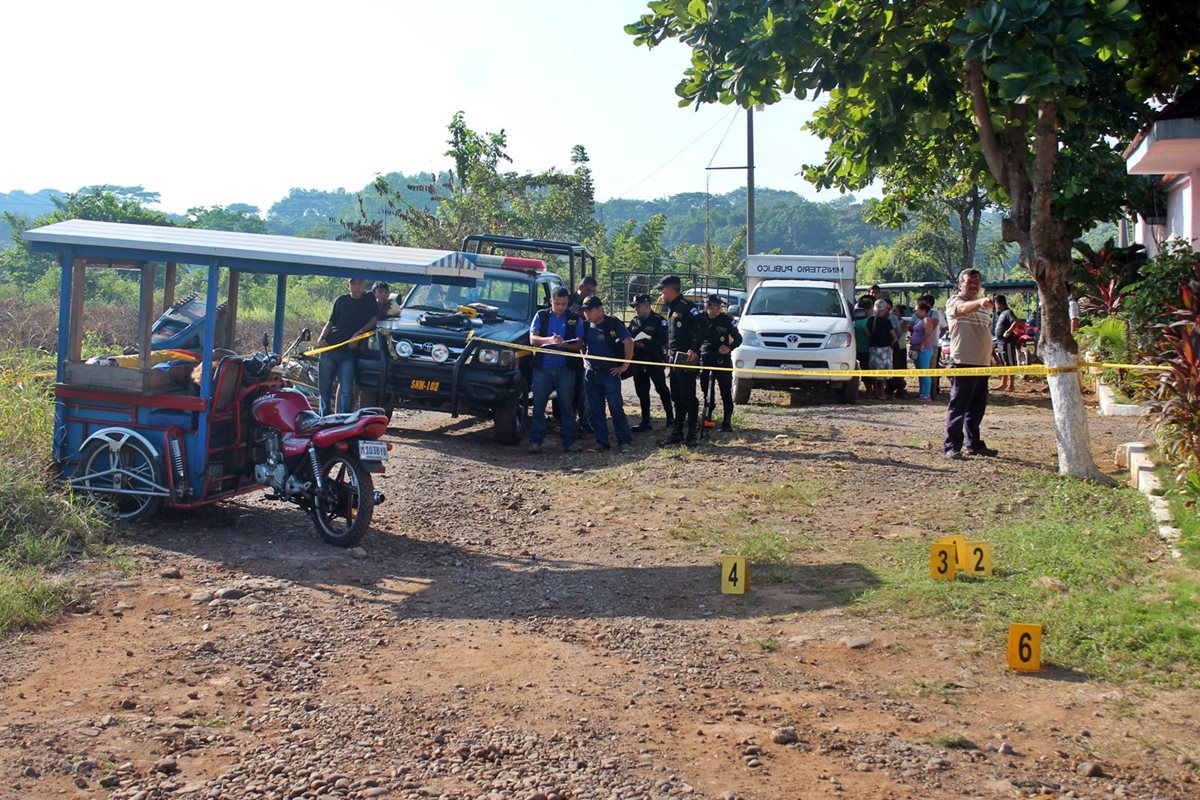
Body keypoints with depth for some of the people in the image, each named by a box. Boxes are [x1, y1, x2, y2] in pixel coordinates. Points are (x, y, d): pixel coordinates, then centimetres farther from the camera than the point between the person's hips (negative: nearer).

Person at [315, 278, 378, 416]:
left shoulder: (370, 300, 8)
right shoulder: (341, 300, 12)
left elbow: (375, 318, 4)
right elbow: (331, 322, 15)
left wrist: (359, 332, -9)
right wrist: (321, 338, -2)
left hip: (349, 354, -2)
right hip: (329, 349, 2)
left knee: (346, 392, -10)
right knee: (324, 388, 5)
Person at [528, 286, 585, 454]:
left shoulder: (575, 319, 6)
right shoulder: (541, 316, 7)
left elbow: (579, 345, 2)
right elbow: (532, 339, -1)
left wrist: (564, 345, -19)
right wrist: (549, 340, -20)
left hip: (565, 368, 0)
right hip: (542, 367, 0)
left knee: (567, 405, 2)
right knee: (538, 405, 2)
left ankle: (570, 440, 8)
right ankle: (535, 441, 7)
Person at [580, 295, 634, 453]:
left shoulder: (613, 324, -7)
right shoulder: (586, 326, 7)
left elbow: (628, 342, -11)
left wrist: (625, 365, -11)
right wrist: (584, 359, 11)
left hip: (610, 372, -5)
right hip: (591, 373, 5)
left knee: (616, 407, -8)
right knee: (595, 410, 6)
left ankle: (624, 441, -3)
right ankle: (601, 442, 13)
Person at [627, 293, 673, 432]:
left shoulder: (659, 321, -9)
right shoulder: (634, 322, 12)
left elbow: (662, 341, -17)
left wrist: (645, 345, -22)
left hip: (655, 361, -6)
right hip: (638, 362, 6)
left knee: (661, 388, -1)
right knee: (642, 392, 9)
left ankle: (670, 417, 11)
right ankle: (645, 421, 17)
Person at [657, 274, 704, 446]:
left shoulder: (686, 306, -11)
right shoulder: (671, 309, 19)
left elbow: (700, 327, -21)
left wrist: (694, 349, -24)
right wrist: (669, 350, 16)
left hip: (686, 359, -10)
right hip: (674, 359, 10)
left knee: (688, 397, -6)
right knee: (677, 398, 12)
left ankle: (692, 432, 1)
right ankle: (677, 433, 17)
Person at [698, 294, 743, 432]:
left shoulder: (726, 320, -2)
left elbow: (738, 338, 1)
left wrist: (729, 347, -17)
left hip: (723, 360, -3)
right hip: (705, 360, 3)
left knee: (726, 393, -3)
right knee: (706, 391, 8)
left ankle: (727, 422, 1)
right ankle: (707, 417, 20)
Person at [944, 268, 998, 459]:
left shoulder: (984, 307, 20)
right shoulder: (954, 302, -5)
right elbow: (964, 308, -30)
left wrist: (992, 357, 24)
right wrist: (979, 302, -49)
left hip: (982, 364, 8)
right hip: (963, 363, -8)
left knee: (977, 408, 14)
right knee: (958, 407, -7)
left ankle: (974, 444, 24)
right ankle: (951, 447, -4)